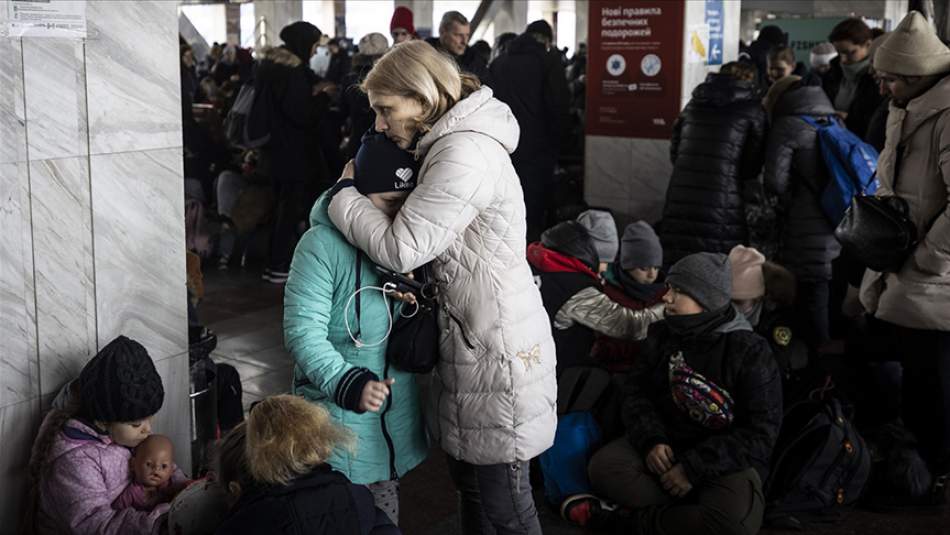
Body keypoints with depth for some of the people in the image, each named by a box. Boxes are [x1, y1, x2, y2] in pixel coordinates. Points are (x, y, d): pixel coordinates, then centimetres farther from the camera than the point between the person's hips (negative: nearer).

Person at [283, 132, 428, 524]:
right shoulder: (322, 245, -19)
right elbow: (302, 331, -22)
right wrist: (349, 384, -32)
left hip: (398, 410, 6)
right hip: (338, 406, -5)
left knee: (387, 503, 21)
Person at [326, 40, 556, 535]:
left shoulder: (465, 153, -20)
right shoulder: (452, 143, 11)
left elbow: (402, 248, -22)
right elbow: (425, 233, 14)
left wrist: (345, 192, -7)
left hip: (496, 347, -10)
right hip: (473, 337, 10)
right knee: (472, 484, 19)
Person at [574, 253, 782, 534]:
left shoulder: (750, 352, -10)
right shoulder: (664, 335, 4)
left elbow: (760, 433, -13)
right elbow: (635, 390, 6)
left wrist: (694, 468, -20)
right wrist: (651, 440, -15)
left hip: (725, 461, -4)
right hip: (665, 445, 4)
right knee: (603, 465, -25)